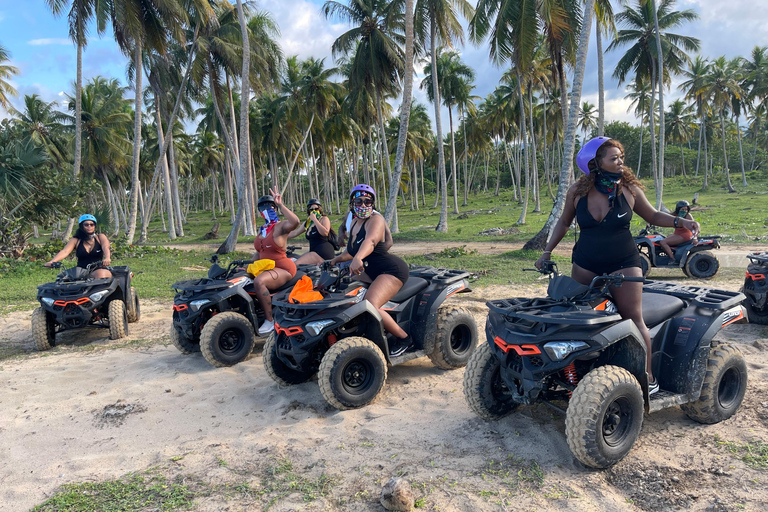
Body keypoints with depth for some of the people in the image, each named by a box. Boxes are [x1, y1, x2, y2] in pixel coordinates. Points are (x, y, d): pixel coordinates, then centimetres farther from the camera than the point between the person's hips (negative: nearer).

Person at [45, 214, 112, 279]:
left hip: (98, 270, -2)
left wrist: (107, 259, -34)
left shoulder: (100, 237, 11)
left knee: (101, 274, -36)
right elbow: (65, 251, -2)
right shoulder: (76, 240, 13)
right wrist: (52, 261, -22)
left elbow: (106, 248, -10)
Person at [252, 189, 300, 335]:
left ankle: (269, 320, -23)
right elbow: (259, 251, 22)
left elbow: (295, 222, -33)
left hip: (283, 269, -9)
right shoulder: (262, 229, 16)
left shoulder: (281, 226, -9)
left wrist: (280, 204, -26)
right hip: (266, 268, 9)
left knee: (258, 281, -34)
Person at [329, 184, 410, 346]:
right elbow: (351, 251, 28)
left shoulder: (376, 220, -13)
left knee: (370, 306, -28)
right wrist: (336, 260, 19)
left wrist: (357, 259, -53)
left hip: (392, 270, -10)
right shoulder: (354, 223, 14)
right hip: (371, 273, 10)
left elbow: (370, 241, -36)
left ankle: (403, 338, -14)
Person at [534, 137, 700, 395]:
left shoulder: (629, 189, -5)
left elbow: (653, 216, 8)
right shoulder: (577, 191, -4)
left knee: (633, 318, -5)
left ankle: (648, 376, 7)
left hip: (623, 263, -1)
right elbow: (564, 222, 10)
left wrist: (680, 221, -9)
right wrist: (547, 252, 6)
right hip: (586, 264, 2)